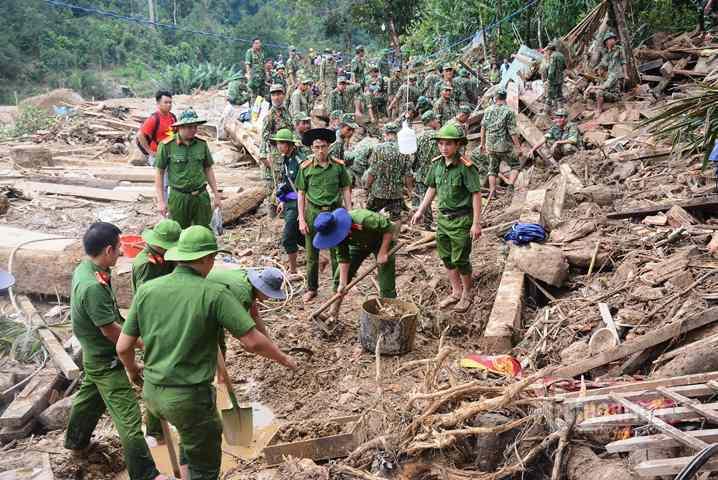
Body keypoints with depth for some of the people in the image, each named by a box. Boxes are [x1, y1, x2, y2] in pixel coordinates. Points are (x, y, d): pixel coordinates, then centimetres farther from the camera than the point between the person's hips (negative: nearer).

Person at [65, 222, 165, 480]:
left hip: (95, 354, 10)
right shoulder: (93, 286, -33)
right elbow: (111, 330, -25)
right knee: (128, 417, -4)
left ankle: (76, 443, 52)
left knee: (89, 397, 30)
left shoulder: (84, 269, -2)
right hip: (106, 361, -10)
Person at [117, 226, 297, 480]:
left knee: (193, 434, 33)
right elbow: (253, 342, -17)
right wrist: (284, 359, 2)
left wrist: (132, 369, 23)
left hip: (152, 392, 6)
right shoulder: (214, 294, -16)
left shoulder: (147, 290, -3)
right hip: (189, 397, -6)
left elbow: (123, 347, 1)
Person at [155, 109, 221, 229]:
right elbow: (159, 173, -3)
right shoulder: (167, 145, -7)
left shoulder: (201, 144, 3)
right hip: (179, 197, -3)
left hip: (201, 196, 3)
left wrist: (216, 195, 11)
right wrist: (161, 201, -6)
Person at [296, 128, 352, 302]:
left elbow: (346, 190, 5)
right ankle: (312, 288, 23)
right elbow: (301, 194, 1)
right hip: (313, 211, 0)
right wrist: (301, 220, -3)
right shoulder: (305, 167, -4)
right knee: (311, 254, 9)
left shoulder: (338, 166, -2)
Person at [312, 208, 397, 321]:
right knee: (340, 276, 1)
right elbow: (343, 258, -15)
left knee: (387, 286, -11)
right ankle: (334, 312, 17)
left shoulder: (364, 219, -43)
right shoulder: (339, 233, -24)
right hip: (359, 244, 5)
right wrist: (342, 283, -18)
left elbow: (389, 228, -31)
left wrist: (383, 253, -30)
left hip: (382, 241, -5)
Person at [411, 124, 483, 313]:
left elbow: (476, 194, -16)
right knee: (446, 258, 15)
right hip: (443, 218, 7)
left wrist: (476, 223, -17)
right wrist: (420, 211, 16)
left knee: (460, 260, 4)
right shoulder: (437, 165, 1)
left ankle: (467, 295, 25)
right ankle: (456, 292, 32)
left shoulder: (466, 167, -18)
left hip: (461, 220, -6)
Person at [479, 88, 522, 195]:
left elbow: (483, 128, 8)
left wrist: (482, 143, 18)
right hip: (505, 146, -4)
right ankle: (510, 186, -5)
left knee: (492, 169, 15)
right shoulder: (509, 111, -10)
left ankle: (492, 192, 15)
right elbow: (512, 132, -13)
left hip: (491, 146, 4)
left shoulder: (488, 110, 3)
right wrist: (518, 146, -7)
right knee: (515, 166, 12)